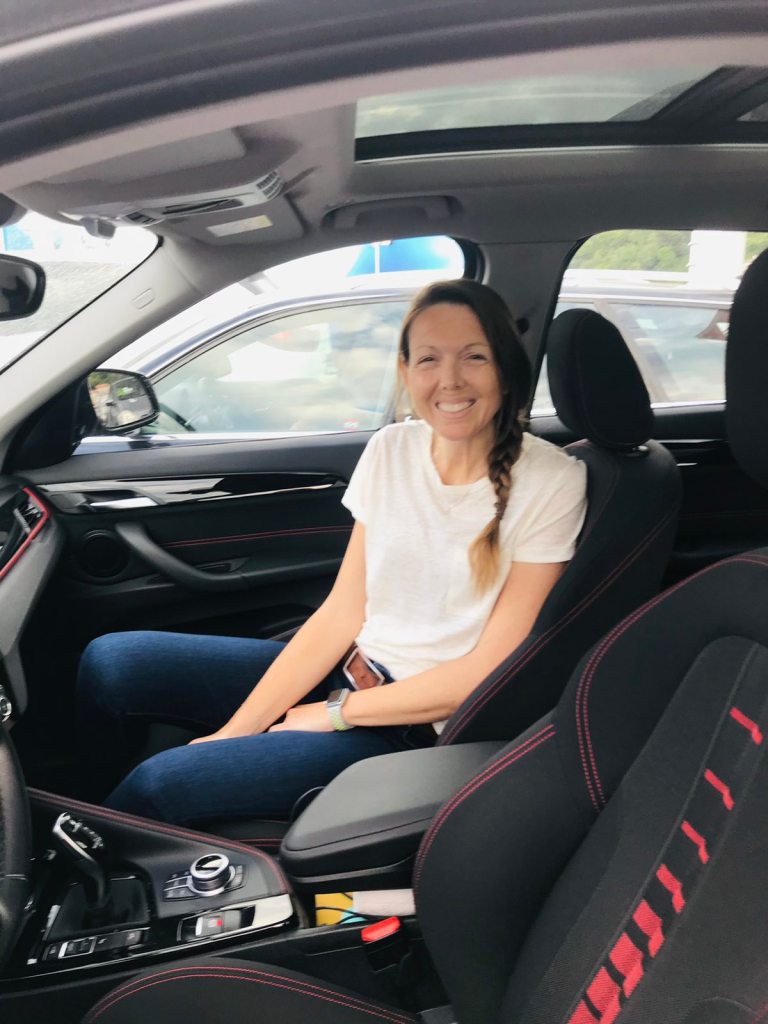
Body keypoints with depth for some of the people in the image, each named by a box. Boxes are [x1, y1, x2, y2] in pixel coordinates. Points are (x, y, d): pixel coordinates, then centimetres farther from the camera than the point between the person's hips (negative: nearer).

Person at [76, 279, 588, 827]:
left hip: (422, 726, -5)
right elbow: (342, 613, -1)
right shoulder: (392, 450, -1)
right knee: (111, 662, -5)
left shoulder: (551, 483, -16)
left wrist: (336, 713, -13)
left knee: (165, 782, -19)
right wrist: (237, 729, -8)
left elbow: (489, 671, -15)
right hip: (352, 669, 6)